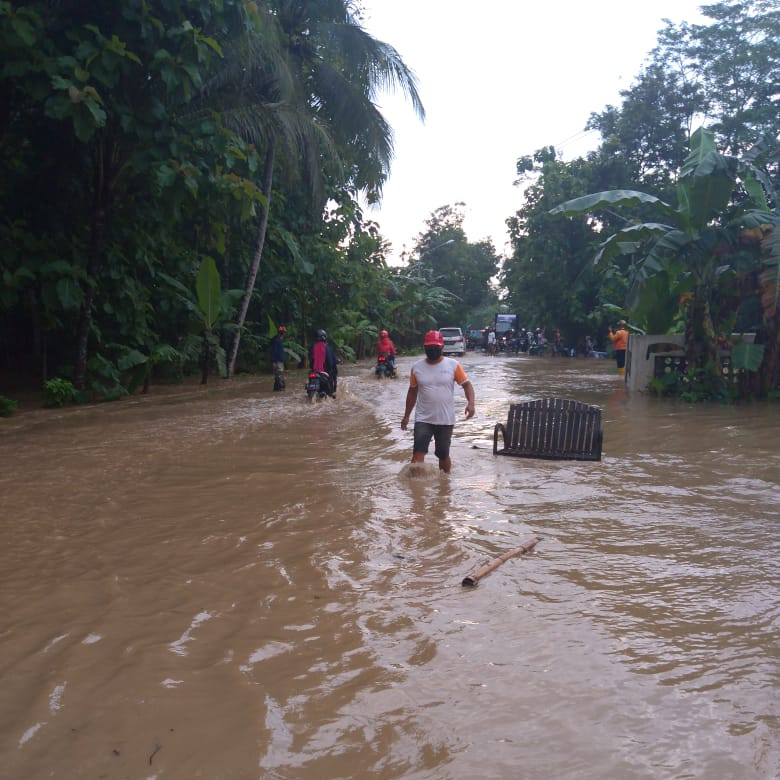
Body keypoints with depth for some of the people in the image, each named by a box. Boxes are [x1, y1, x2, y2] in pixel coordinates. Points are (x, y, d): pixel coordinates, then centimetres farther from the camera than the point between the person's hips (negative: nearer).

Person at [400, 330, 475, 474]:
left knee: (443, 455, 12)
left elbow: (467, 384, -2)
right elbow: (412, 391, 11)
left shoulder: (453, 365, -6)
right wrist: (406, 416, 13)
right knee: (418, 453, -11)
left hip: (445, 420, -1)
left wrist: (470, 403, -21)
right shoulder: (417, 367, 1)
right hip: (423, 419, 1)